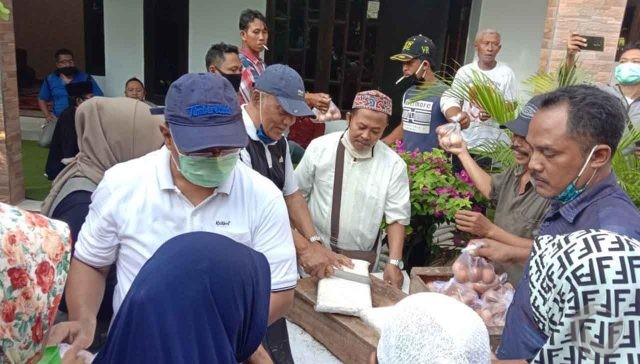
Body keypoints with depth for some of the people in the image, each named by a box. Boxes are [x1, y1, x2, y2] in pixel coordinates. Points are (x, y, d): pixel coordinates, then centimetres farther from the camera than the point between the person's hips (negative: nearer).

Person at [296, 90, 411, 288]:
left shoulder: (394, 165, -9)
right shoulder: (320, 147, -9)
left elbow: (397, 217, -7)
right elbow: (297, 193, 1)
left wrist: (394, 262, -16)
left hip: (361, 259, 0)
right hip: (316, 249, 0)